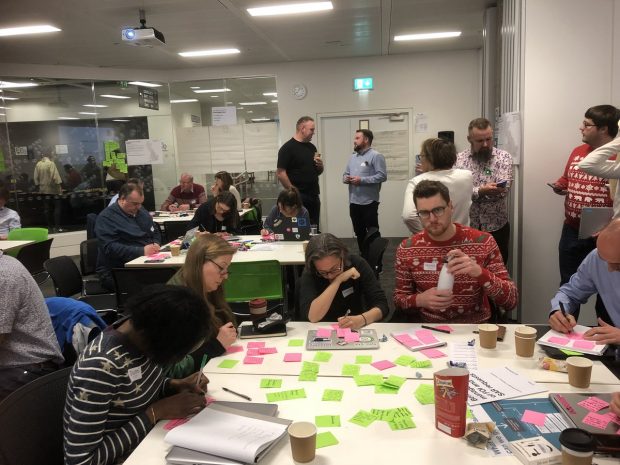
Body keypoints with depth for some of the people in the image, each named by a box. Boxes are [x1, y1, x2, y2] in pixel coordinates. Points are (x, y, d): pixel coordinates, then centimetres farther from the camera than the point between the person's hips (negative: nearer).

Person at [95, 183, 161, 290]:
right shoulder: (106, 218, -6)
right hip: (117, 272, -7)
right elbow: (110, 248, -16)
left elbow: (156, 233, 26)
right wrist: (141, 251, -23)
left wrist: (156, 244, 2)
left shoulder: (142, 212, 18)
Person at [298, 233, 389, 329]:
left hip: (356, 331, 1)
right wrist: (338, 280, -26)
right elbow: (312, 316, -25)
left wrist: (362, 319, -31)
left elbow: (382, 305, -13)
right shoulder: (309, 274, -14)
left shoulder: (357, 264, -11)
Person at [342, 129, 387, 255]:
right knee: (359, 232, 15)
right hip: (353, 202, 7)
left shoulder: (376, 156, -8)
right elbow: (345, 174, 20)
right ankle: (364, 256, 27)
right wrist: (346, 178, -5)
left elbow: (382, 176, -17)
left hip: (369, 202, -7)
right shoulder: (352, 156, 16)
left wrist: (362, 180, -20)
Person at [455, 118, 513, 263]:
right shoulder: (460, 159, -1)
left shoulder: (504, 157, -2)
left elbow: (504, 189, -15)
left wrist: (472, 192, -24)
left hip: (497, 227, 0)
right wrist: (481, 190, -30)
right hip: (467, 226, 0)